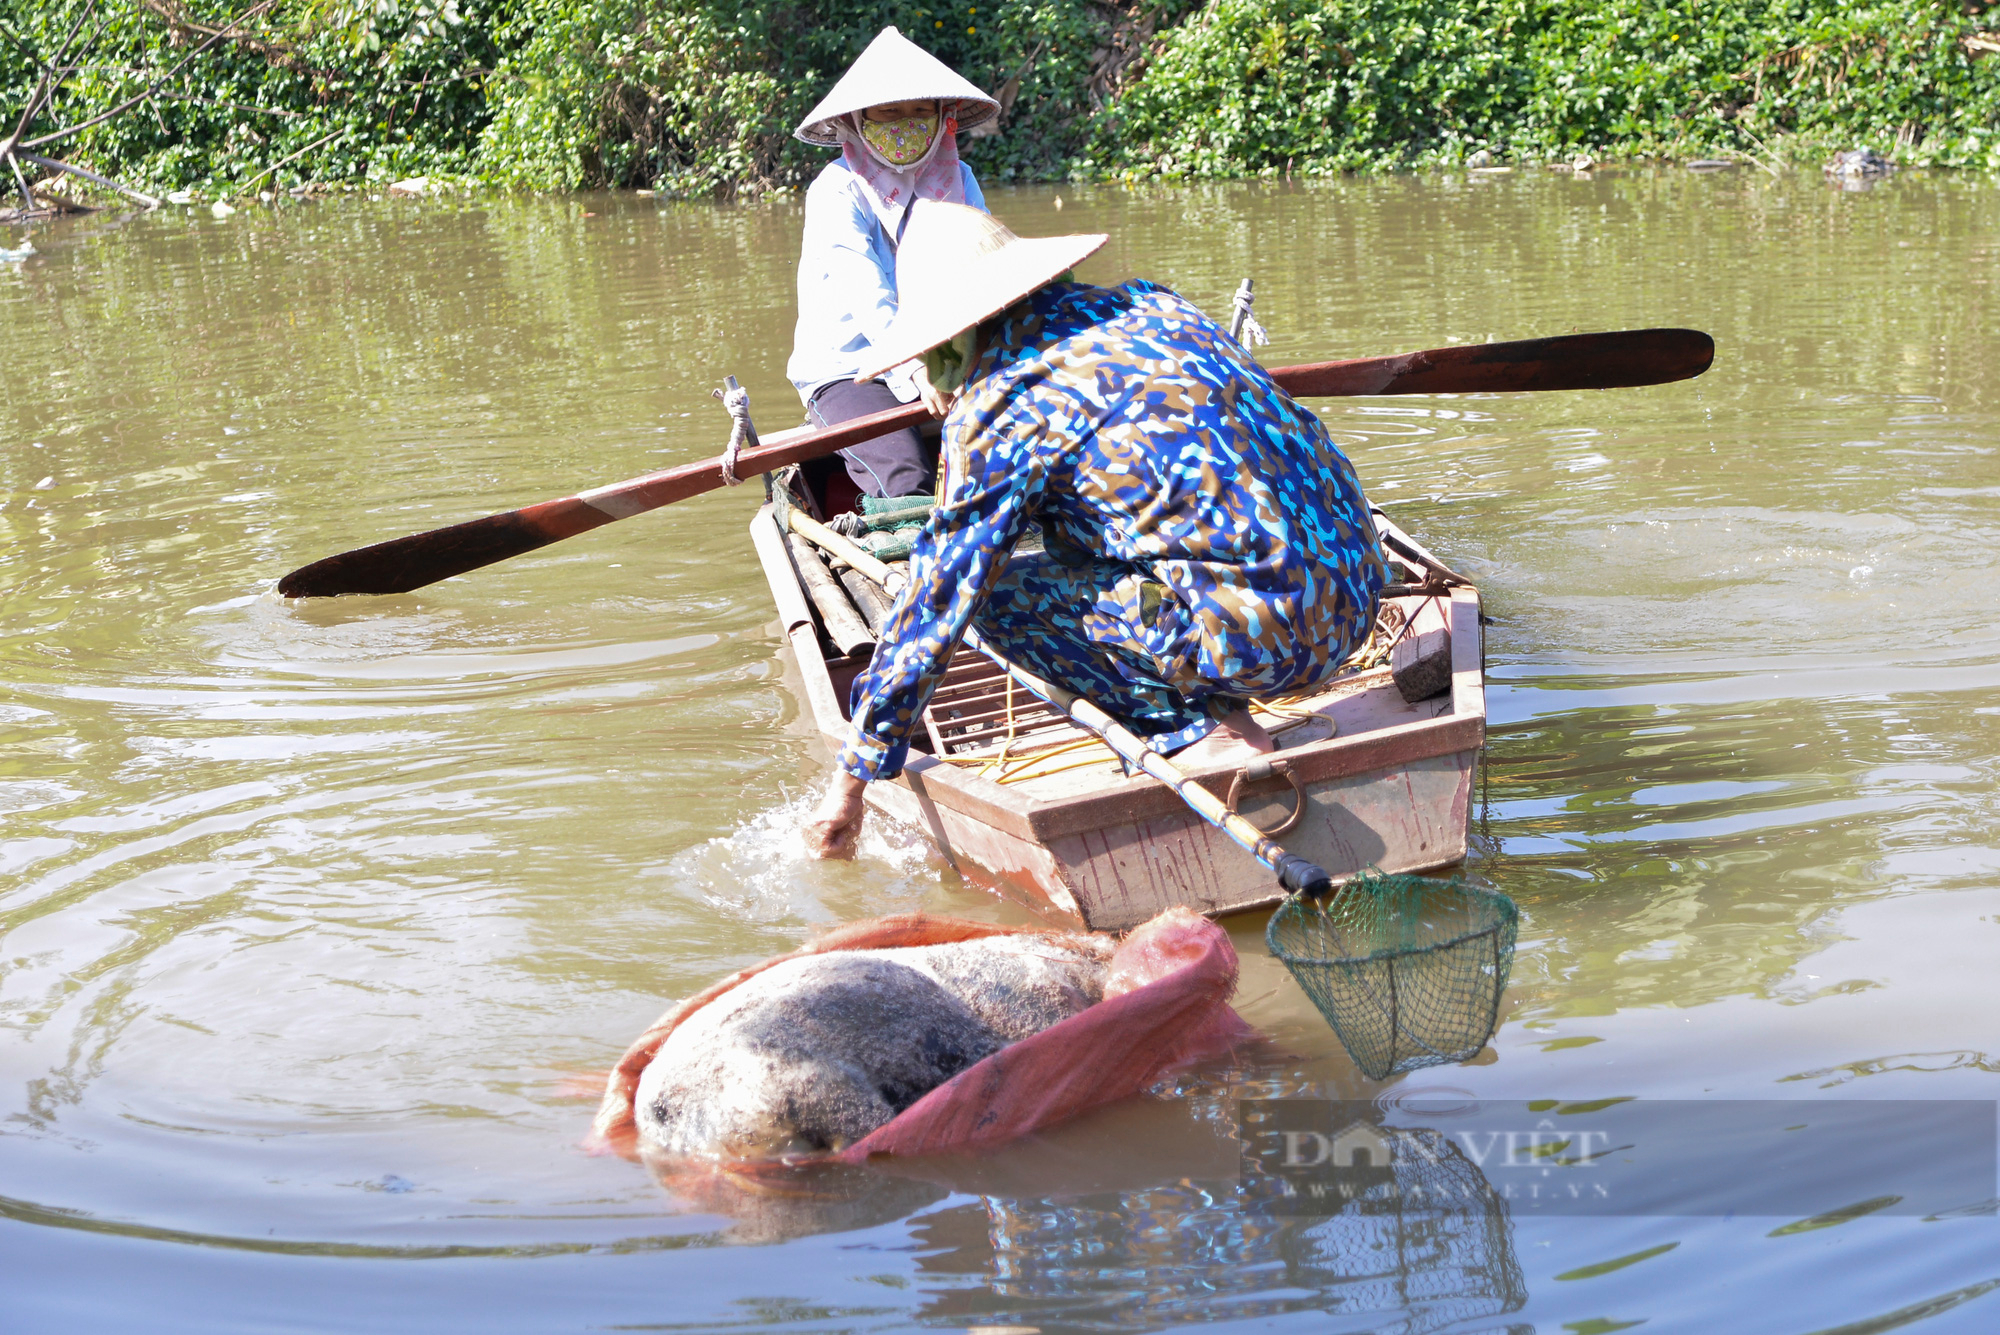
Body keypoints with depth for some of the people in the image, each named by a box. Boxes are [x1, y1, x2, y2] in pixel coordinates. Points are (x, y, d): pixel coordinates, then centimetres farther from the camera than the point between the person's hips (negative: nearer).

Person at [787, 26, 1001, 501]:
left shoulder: (959, 181, 10)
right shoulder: (838, 191, -7)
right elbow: (865, 292, -23)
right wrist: (916, 367, -40)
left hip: (944, 366, 4)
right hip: (847, 371, -4)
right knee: (906, 480, -30)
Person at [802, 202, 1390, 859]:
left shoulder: (1000, 410, -5)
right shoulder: (1146, 304, 15)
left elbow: (934, 605, -2)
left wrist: (849, 785, 6)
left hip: (1268, 633, -8)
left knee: (1001, 594, 1)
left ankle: (1203, 732, -3)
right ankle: (1213, 714, 15)